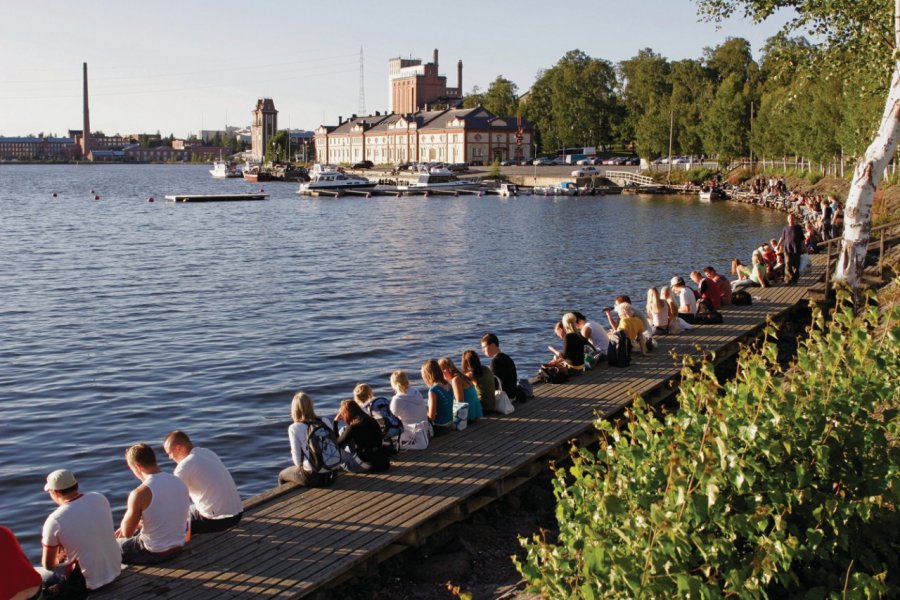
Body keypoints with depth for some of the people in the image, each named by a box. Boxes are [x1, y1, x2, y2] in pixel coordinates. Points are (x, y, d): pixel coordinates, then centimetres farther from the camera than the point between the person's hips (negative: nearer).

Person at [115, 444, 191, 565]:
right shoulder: (180, 482, -1)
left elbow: (127, 533, -12)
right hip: (179, 547, 6)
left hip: (153, 553, -6)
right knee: (136, 532, 32)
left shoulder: (140, 493, -22)